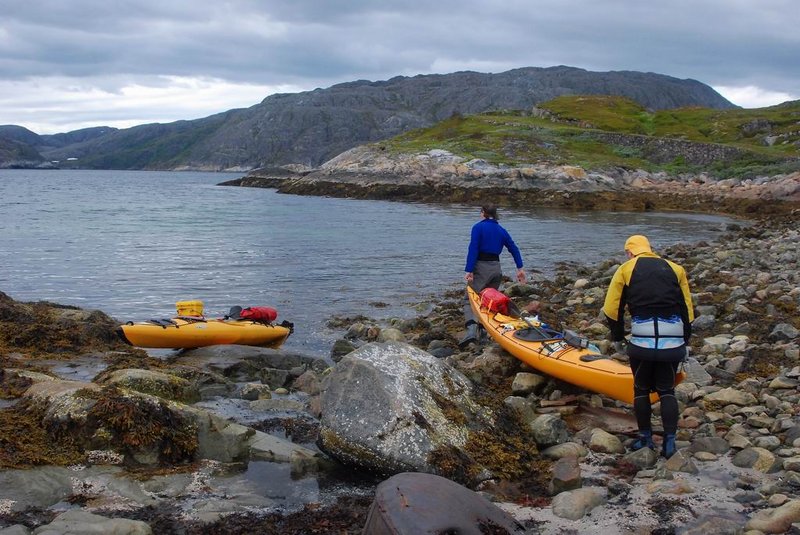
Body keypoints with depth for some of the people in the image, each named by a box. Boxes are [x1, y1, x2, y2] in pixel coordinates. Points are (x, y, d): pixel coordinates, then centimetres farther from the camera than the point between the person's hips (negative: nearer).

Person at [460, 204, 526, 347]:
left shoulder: (478, 227, -5)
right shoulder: (501, 230, 13)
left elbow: (473, 249, -14)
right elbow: (514, 249, 10)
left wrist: (469, 271, -18)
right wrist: (520, 268, 12)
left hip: (481, 267, -5)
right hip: (496, 268, 6)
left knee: (470, 300, -6)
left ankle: (472, 329, -29)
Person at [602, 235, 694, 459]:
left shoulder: (625, 270, 12)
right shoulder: (675, 269, 18)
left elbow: (612, 308, 6)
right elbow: (687, 310, 15)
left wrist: (617, 339, 17)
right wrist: (684, 341, 20)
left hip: (642, 340, -2)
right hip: (673, 341, 2)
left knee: (641, 389, 14)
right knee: (667, 390, 14)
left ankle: (645, 438, 21)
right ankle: (670, 441, 9)